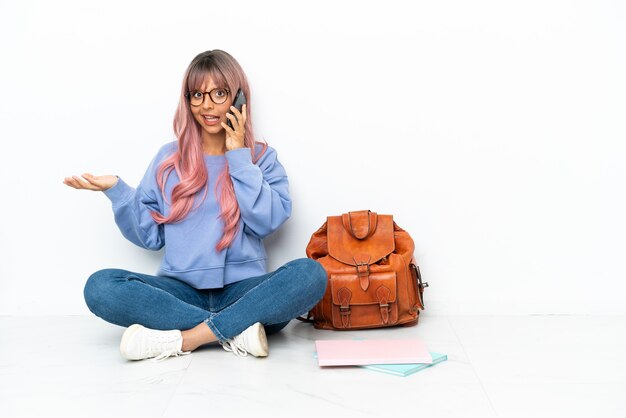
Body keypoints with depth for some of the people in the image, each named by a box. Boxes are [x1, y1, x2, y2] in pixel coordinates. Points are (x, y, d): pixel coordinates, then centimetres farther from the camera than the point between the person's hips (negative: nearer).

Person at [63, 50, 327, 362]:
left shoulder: (261, 157, 8)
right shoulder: (170, 157, 12)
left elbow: (267, 221, -9)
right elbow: (151, 235, 10)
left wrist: (238, 156, -7)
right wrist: (116, 190, -2)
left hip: (243, 289, -1)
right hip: (181, 290, 2)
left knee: (310, 273, -30)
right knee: (100, 286, -25)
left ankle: (181, 339, -28)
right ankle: (237, 329, -26)